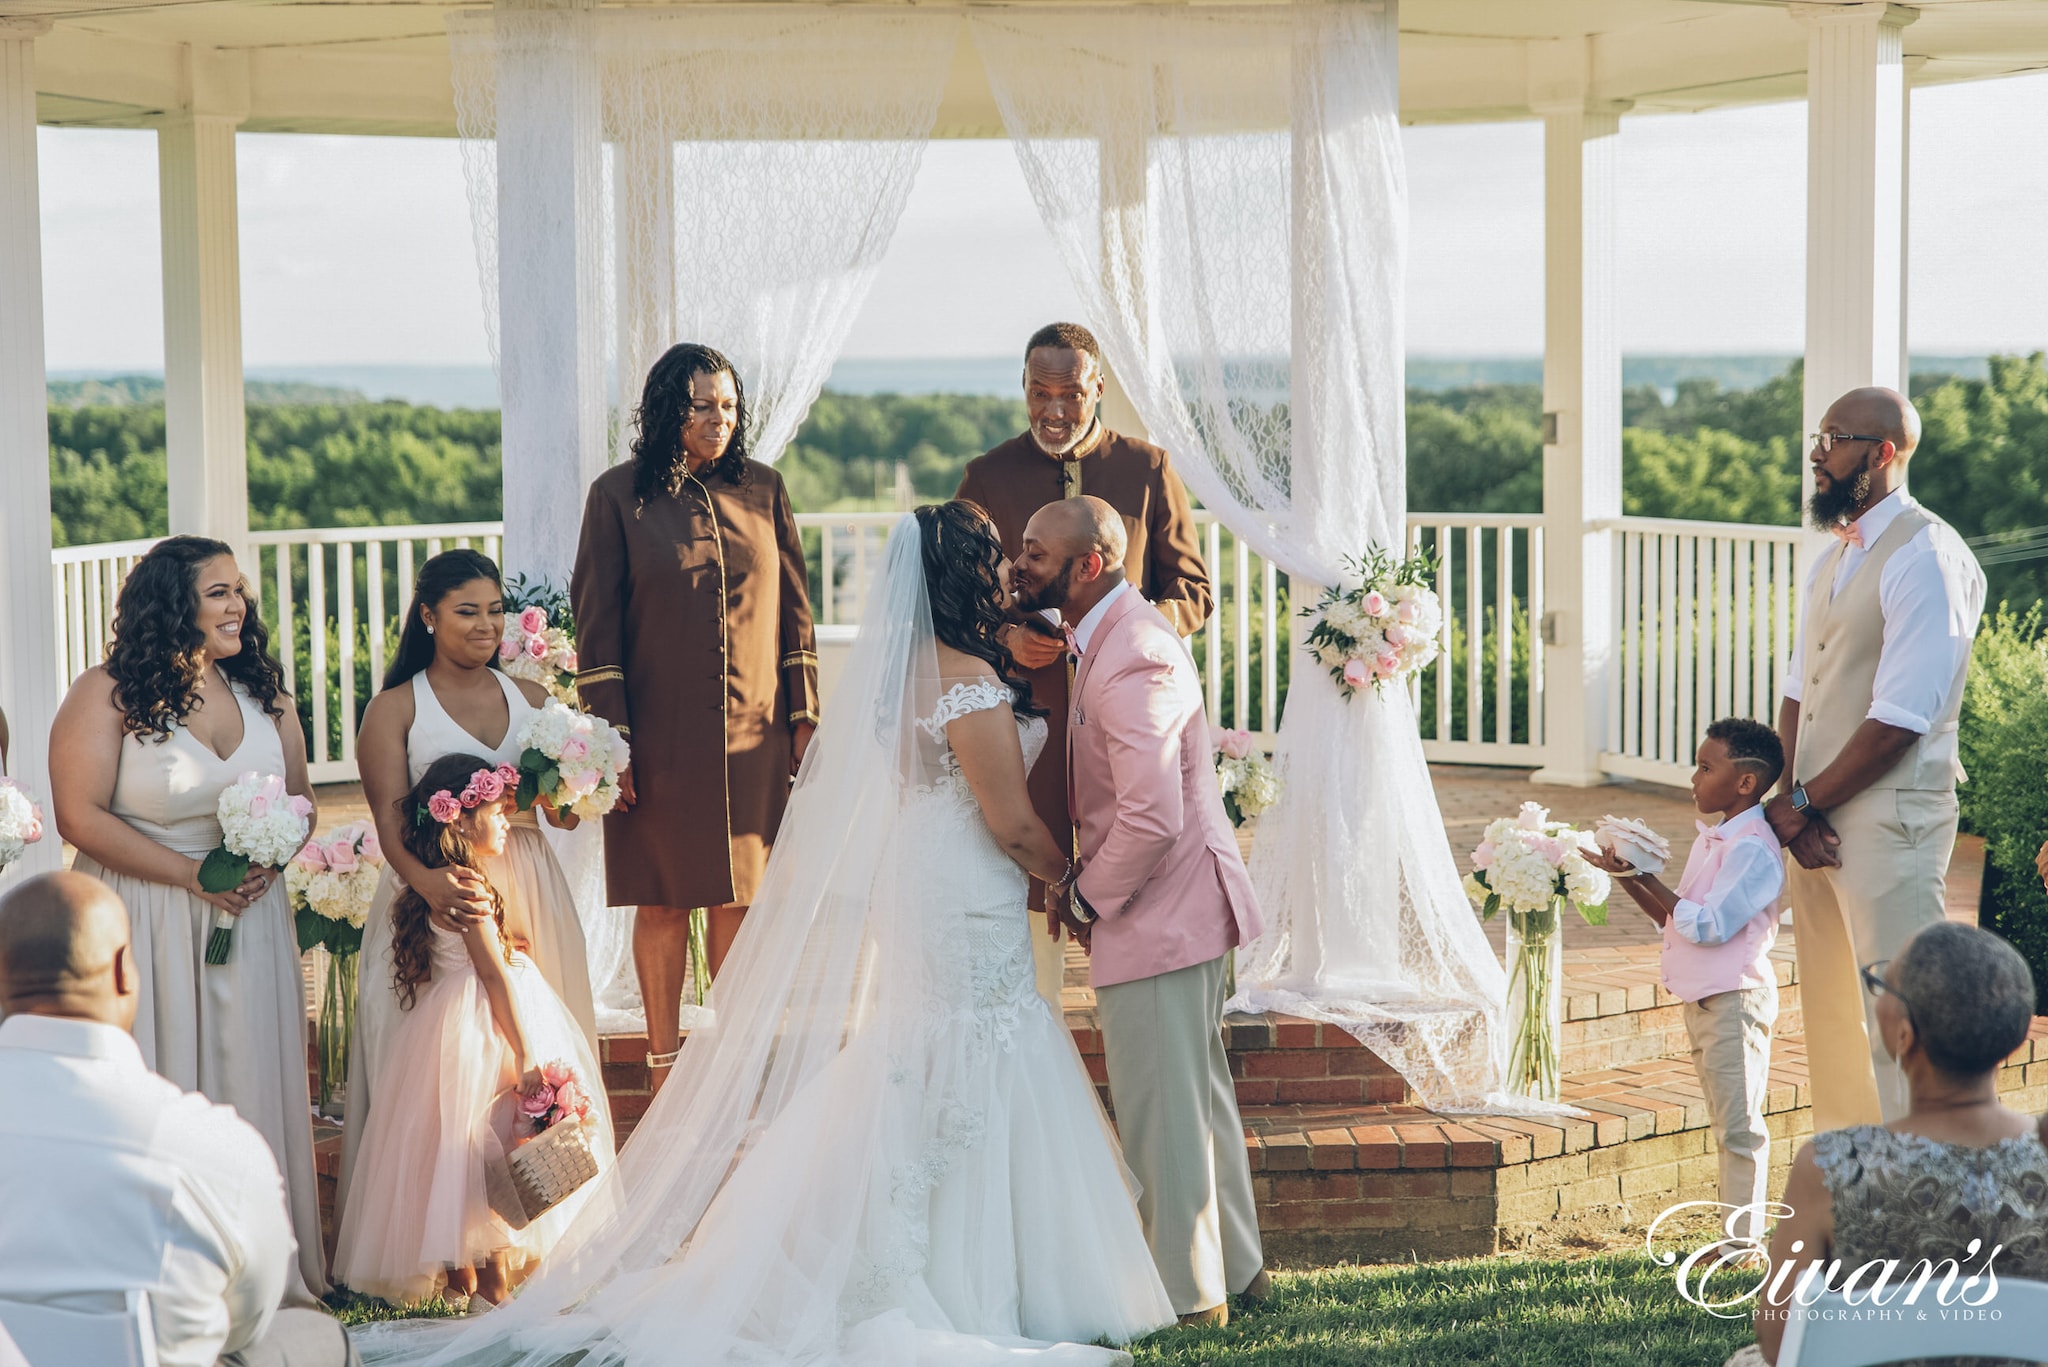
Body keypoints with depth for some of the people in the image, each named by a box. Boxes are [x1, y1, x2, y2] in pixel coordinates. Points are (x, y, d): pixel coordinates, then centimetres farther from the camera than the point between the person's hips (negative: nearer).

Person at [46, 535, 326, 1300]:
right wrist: (192, 874, -17)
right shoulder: (107, 695, -10)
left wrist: (268, 858, -11)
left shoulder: (261, 690, 7)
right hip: (147, 923, -4)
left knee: (252, 1085, 9)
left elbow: (300, 797, 11)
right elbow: (80, 816, -14)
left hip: (249, 916, 5)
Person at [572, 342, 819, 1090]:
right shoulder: (618, 496, -2)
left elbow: (793, 609, 10)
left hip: (753, 734, 3)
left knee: (741, 896, 7)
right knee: (662, 902, 4)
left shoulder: (761, 489, 7)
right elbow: (596, 626, -3)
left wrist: (803, 714, 6)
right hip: (661, 739, -2)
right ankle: (664, 1065, 13)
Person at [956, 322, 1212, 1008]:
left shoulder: (1149, 470, 7)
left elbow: (1193, 591, 8)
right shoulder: (987, 476, 8)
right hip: (1025, 712, 0)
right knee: (1030, 886, 2)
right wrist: (1005, 637, -10)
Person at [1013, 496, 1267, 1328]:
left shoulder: (1129, 662, -24)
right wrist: (1093, 888, 11)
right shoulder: (1114, 632, 10)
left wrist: (1088, 899, -15)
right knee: (1199, 1094, 20)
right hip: (1187, 910, 11)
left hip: (1157, 917, -11)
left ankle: (1189, 1293, 12)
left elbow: (1152, 817, -29)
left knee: (1160, 1110, 1)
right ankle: (1235, 1265, 33)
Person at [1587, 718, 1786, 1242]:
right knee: (1725, 1126, 15)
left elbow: (1707, 926, -24)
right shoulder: (1712, 838, 15)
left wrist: (1646, 878, -19)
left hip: (1734, 1001, -10)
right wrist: (1627, 877, 5)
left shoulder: (1753, 849, -17)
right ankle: (1734, 1235, 21)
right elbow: (1671, 918, 18)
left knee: (1738, 1128, -5)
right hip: (1702, 1000, 10)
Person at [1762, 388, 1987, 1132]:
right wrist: (1795, 804, -3)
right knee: (1829, 1015, 15)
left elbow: (1899, 719, -19)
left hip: (1891, 825, -9)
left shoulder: (1926, 557, -14)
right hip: (1816, 825, 9)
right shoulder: (1833, 561, 15)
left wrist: (1803, 803, -11)